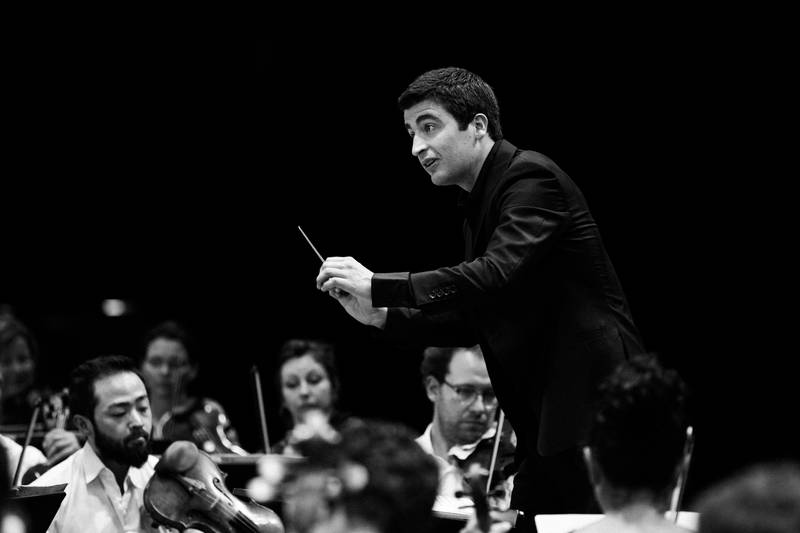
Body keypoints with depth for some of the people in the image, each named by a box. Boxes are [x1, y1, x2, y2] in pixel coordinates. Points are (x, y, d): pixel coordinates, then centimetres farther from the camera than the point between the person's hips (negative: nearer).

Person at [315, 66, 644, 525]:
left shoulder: (530, 176, -11)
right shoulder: (479, 203, 17)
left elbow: (497, 275, -26)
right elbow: (474, 322, 19)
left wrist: (378, 286, -24)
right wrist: (383, 315, 5)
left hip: (591, 399, -9)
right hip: (549, 414, 9)